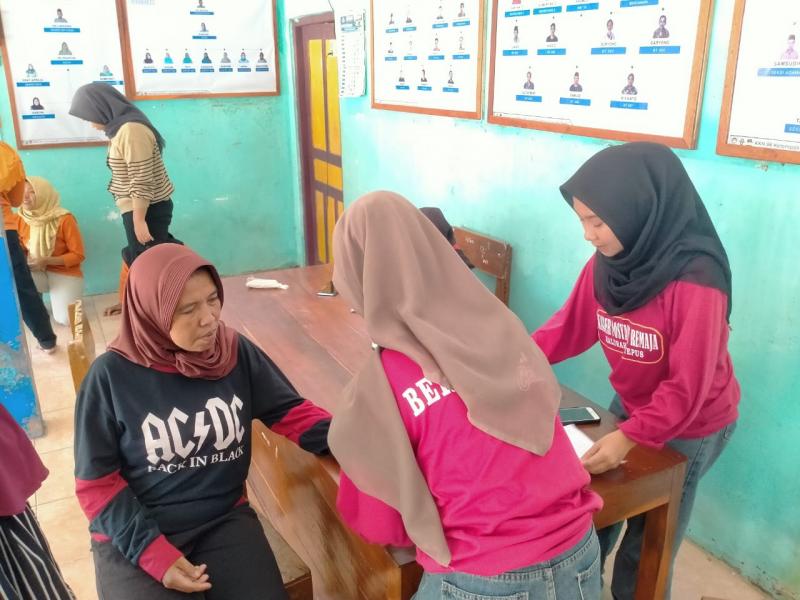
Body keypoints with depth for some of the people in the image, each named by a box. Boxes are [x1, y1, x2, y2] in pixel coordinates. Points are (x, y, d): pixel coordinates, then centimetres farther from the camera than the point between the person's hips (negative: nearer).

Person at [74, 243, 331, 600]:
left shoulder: (237, 352, -5)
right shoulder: (112, 375, -13)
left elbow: (291, 412, -1)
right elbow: (96, 483, -7)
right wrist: (153, 552, -16)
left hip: (225, 520, 2)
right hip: (134, 539, -2)